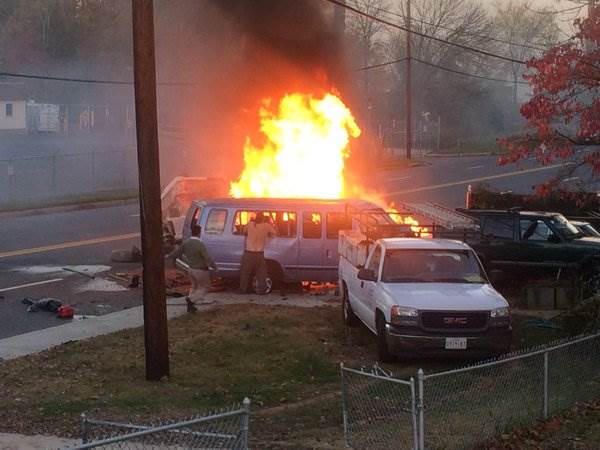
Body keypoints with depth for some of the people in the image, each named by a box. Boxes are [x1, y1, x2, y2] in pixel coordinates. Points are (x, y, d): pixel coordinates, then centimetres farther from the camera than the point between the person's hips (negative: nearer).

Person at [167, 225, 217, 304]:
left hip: (191, 269, 7)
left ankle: (190, 305, 20)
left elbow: (178, 251, 10)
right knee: (204, 287, 12)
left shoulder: (186, 242, -5)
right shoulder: (200, 245, -26)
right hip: (201, 271, -7)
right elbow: (208, 258, -24)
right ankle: (191, 298, -6)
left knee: (195, 286, 24)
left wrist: (169, 256, 29)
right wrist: (214, 266, -8)